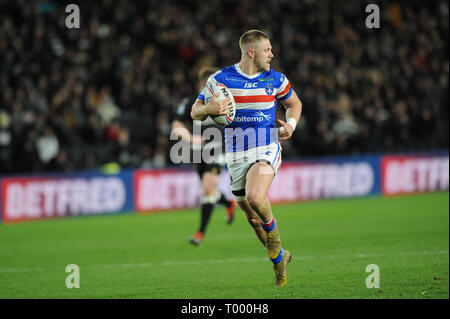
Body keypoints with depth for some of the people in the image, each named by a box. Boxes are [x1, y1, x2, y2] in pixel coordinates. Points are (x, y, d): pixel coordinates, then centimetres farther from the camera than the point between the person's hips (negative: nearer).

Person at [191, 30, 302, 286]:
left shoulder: (276, 79, 1)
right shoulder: (220, 79, -3)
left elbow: (294, 103, 19)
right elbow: (195, 112, 2)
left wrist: (291, 125, -1)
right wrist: (209, 109, -21)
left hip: (267, 150, -2)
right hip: (236, 156, 2)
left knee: (255, 197, -29)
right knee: (252, 216, 7)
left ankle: (274, 237, -1)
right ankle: (279, 257, 29)